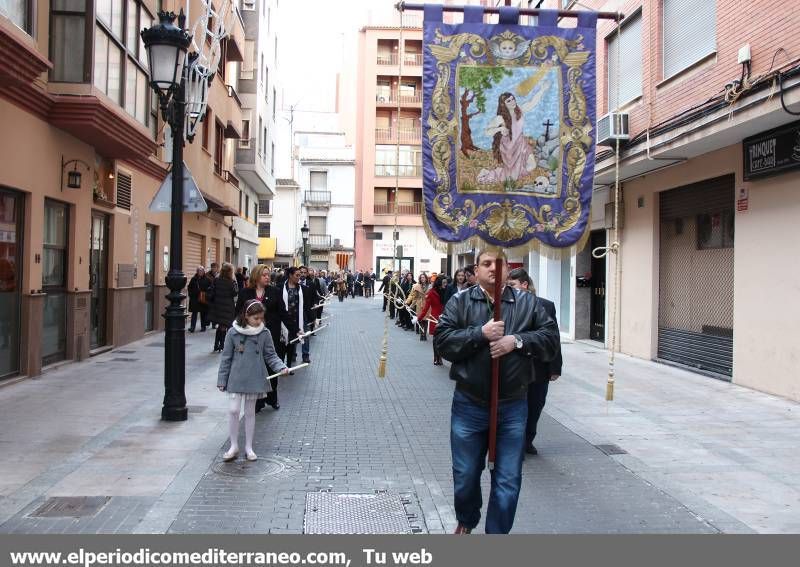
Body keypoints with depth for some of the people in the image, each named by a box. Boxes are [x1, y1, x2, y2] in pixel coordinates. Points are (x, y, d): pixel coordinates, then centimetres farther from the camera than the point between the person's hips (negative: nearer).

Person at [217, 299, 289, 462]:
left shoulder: (264, 333, -3)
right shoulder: (233, 332, -6)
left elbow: (270, 355, 3)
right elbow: (226, 358, 0)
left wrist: (281, 367, -14)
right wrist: (222, 380, 1)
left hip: (255, 379, 1)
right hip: (236, 379, -1)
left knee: (250, 412, 10)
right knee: (233, 410, -6)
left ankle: (249, 447, 23)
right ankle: (234, 446, 12)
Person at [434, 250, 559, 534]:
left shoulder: (528, 303, 3)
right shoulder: (459, 302, 0)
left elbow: (551, 338, -1)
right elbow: (442, 340, -9)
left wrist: (517, 340, -15)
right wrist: (480, 334, -19)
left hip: (512, 407, 0)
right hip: (469, 406, 0)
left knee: (508, 482, 4)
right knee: (466, 475, 16)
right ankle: (466, 522, 44)